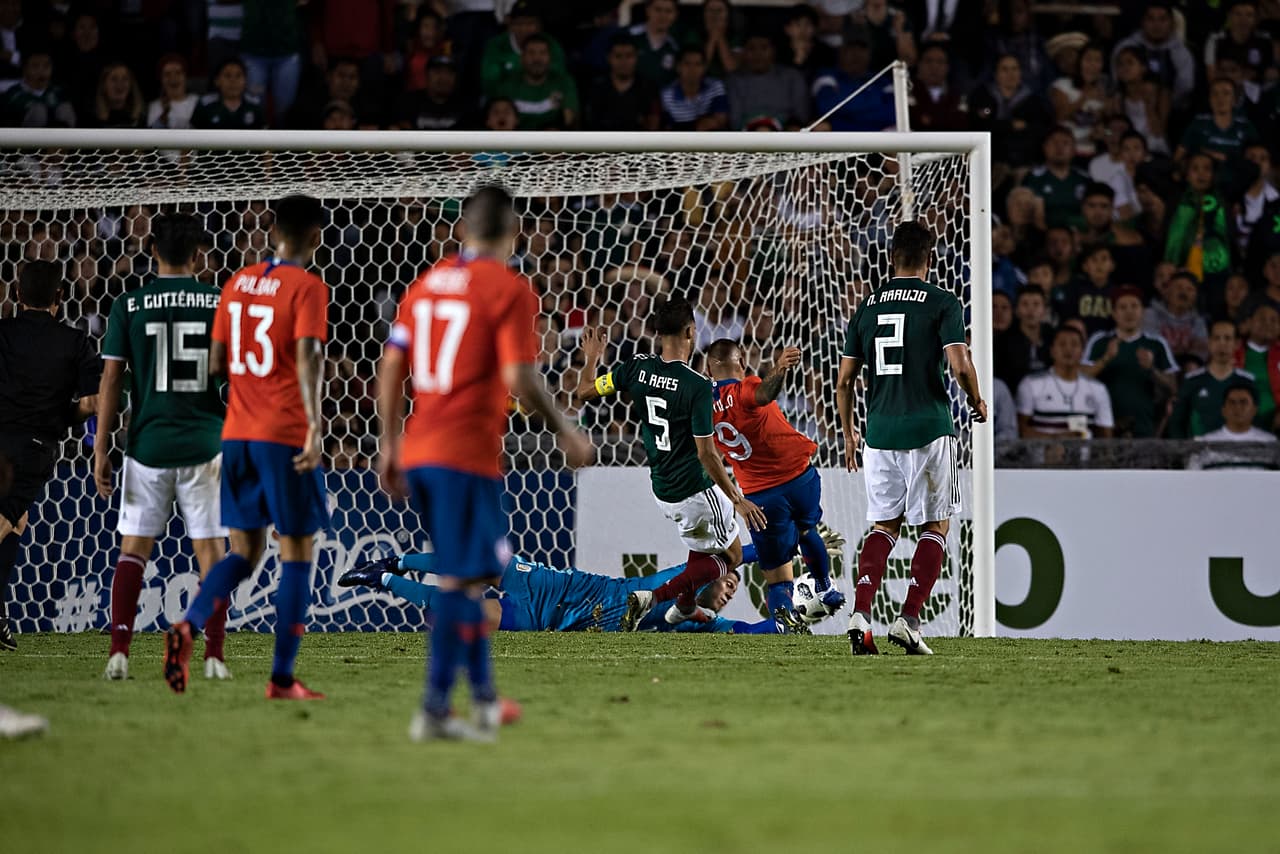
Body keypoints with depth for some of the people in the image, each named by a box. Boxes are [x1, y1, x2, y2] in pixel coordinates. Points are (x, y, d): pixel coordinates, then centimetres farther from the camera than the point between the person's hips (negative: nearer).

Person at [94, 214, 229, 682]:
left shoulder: (129, 306, -1)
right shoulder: (220, 303, -1)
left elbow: (111, 380, -3)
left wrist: (101, 449, 0)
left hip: (148, 444, 0)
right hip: (205, 442, 0)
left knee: (133, 550, 9)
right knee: (210, 550, 6)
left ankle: (119, 649, -2)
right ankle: (214, 654, 1)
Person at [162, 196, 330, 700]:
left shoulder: (238, 284, 11)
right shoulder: (307, 289, -7)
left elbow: (216, 364, 14)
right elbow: (307, 357, -21)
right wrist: (314, 426, -28)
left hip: (236, 435, 6)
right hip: (285, 437, -6)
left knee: (244, 551, 12)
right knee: (297, 553, 4)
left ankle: (188, 627, -14)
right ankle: (282, 679, 1)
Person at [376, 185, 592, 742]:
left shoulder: (425, 284, 12)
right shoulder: (509, 290, -8)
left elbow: (391, 367, 11)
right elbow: (518, 379, -15)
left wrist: (390, 446, 17)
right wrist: (565, 432, -2)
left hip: (416, 452, 7)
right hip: (468, 455, -7)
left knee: (465, 574, 18)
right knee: (461, 581, -5)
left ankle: (483, 697, 24)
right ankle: (434, 711, -9)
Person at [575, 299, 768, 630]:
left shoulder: (636, 368, -7)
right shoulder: (697, 386, -23)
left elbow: (584, 392, 6)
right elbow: (706, 454, -22)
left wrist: (591, 358, 25)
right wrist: (738, 500, -14)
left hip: (661, 491, 7)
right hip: (695, 491, -7)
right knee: (731, 557, 12)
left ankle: (684, 605, 39)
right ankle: (654, 597, -5)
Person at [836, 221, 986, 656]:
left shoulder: (868, 306, 10)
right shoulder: (942, 303, -3)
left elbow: (844, 380, 11)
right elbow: (960, 364, -14)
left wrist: (848, 433, 23)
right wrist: (977, 402, 6)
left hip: (879, 432, 4)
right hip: (928, 430, -4)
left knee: (884, 524, 14)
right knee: (935, 526, 7)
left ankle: (860, 614, -5)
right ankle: (909, 620, -4)